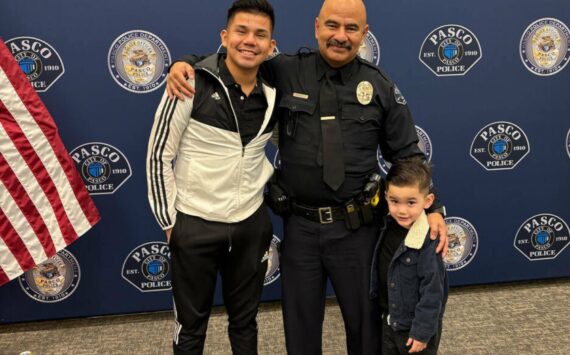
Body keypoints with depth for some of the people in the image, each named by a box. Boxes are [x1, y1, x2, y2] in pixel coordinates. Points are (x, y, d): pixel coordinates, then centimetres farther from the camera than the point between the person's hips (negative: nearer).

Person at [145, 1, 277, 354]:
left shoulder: (273, 94, -1)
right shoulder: (192, 84, -13)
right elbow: (159, 156, -9)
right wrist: (169, 221, -7)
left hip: (252, 224, 4)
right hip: (195, 224, -3)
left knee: (245, 319, 20)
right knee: (191, 324, 14)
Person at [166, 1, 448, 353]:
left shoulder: (381, 86, -2)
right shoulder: (286, 71, -3)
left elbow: (408, 155, 3)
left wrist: (431, 209, -6)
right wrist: (185, 63, -13)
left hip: (356, 227, 0)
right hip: (299, 225, 1)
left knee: (365, 318, 16)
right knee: (300, 324, 17)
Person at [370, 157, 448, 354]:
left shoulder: (429, 242, -28)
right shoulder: (389, 227, -6)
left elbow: (432, 292, -23)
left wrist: (423, 332, -18)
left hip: (415, 325, -7)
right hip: (389, 321, 7)